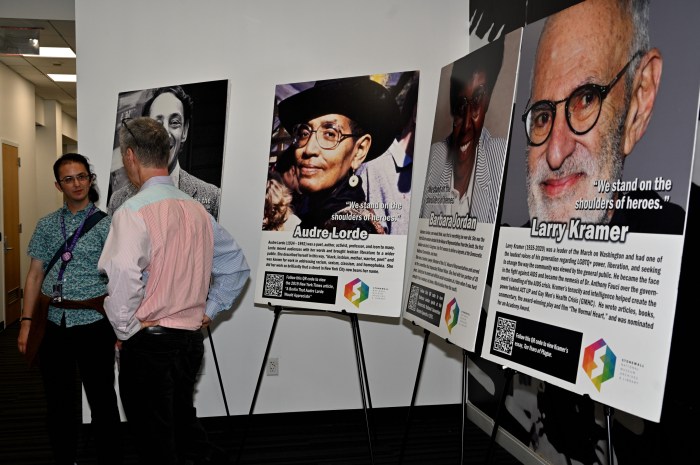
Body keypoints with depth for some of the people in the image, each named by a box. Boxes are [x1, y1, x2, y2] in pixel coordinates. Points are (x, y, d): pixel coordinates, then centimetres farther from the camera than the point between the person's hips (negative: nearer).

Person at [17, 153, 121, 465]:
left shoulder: (105, 225, -5)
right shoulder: (46, 225, 7)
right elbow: (35, 275, 10)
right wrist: (26, 322, 5)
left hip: (93, 324, -4)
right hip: (56, 324, 4)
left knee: (102, 401, 6)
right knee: (58, 401, 16)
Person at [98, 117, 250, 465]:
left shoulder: (134, 210, -15)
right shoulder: (197, 209, 5)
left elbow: (122, 275, -31)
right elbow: (237, 267, 12)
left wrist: (125, 328, -15)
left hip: (148, 344, -6)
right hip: (191, 341, 6)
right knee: (184, 427, 24)